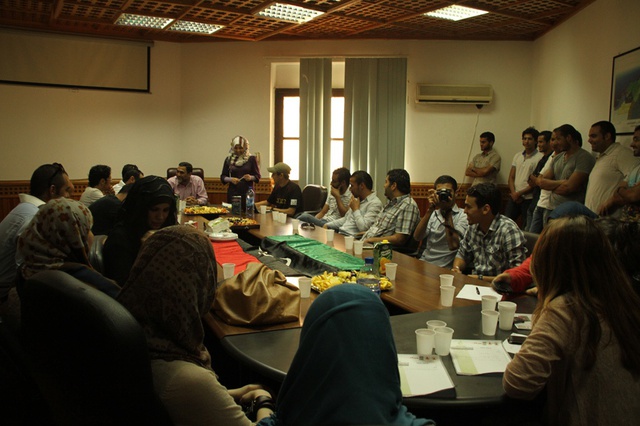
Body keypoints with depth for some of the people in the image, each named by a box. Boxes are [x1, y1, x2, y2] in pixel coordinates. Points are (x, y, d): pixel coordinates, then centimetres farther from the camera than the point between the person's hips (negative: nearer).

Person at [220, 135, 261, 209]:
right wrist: (230, 179, -9)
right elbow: (222, 177, 10)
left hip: (247, 192, -2)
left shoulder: (252, 159, 2)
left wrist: (251, 177, -16)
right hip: (232, 193, 2)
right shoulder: (229, 159, 9)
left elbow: (257, 176, 4)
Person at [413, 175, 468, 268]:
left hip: (445, 267, -5)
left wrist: (447, 211, -10)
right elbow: (417, 237, -2)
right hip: (424, 263, 5)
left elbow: (453, 246, -15)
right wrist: (430, 210, -11)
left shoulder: (463, 216, 0)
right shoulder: (433, 214, 14)